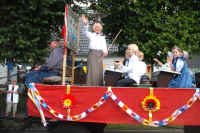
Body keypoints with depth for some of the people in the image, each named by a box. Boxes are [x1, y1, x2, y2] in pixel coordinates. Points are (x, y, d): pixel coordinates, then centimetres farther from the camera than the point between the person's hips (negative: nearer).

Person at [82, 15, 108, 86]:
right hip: (92, 53, -3)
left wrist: (105, 51, -15)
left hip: (100, 54, 3)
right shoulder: (91, 35, 13)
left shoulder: (102, 37, 19)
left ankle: (99, 85, 7)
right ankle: (91, 85, -6)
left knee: (99, 70, 1)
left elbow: (104, 46, 8)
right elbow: (85, 31, -8)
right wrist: (85, 24, -29)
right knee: (92, 69, -8)